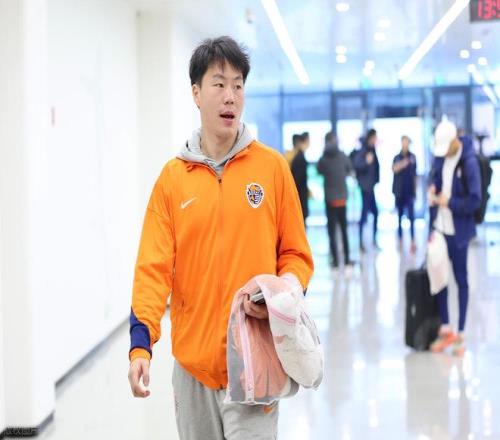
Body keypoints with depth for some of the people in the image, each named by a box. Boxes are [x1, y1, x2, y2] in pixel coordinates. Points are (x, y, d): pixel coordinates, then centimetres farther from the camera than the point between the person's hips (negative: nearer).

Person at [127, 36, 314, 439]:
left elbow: (297, 254, 4)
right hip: (192, 361, 2)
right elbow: (154, 267, -3)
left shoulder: (272, 166, 0)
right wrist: (141, 343, -15)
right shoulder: (172, 177, 3)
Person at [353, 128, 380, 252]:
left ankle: (374, 240, 22)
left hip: (370, 186, 9)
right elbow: (356, 164, -27)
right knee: (364, 213, -7)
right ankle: (361, 243, -2)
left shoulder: (372, 150, 10)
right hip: (366, 186, -9)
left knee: (375, 213, 13)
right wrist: (366, 162, -40)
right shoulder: (363, 151, -14)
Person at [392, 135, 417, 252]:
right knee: (399, 216, 9)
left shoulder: (413, 157, 3)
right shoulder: (397, 157, 1)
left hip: (409, 191, -1)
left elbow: (414, 175, 9)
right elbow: (394, 169, -20)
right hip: (399, 191, 1)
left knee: (411, 216, -10)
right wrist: (403, 164, -39)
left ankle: (413, 241, -14)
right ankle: (400, 239, 20)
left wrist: (415, 190, 10)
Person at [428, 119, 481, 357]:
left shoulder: (469, 162, -18)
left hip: (458, 230, -6)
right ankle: (445, 329, 22)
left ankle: (460, 335, 13)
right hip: (440, 227, 6)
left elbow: (474, 200, -17)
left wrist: (449, 202, -19)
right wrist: (433, 188, 0)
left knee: (461, 280, 4)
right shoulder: (442, 156, 2)